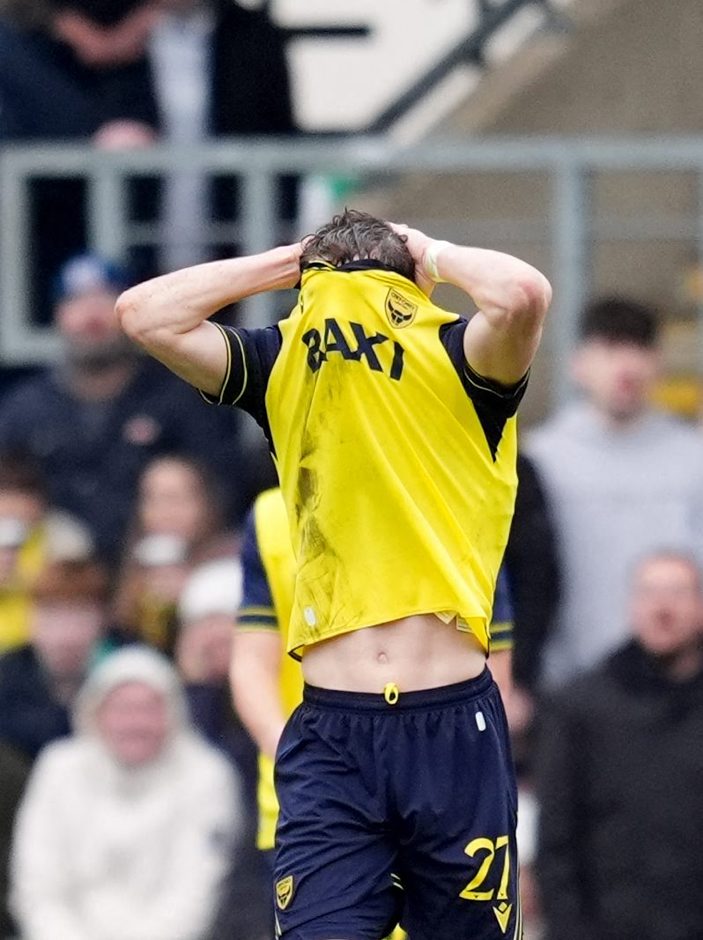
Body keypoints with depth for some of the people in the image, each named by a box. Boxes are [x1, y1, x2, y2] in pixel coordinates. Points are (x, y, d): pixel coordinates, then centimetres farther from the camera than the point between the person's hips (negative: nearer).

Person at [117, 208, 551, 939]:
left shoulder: (458, 361, -3)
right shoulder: (285, 365, 6)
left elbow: (523, 295, -24)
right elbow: (145, 314, 0)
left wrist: (433, 257, -5)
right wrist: (291, 263, 2)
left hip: (453, 731, -2)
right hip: (330, 738, 2)